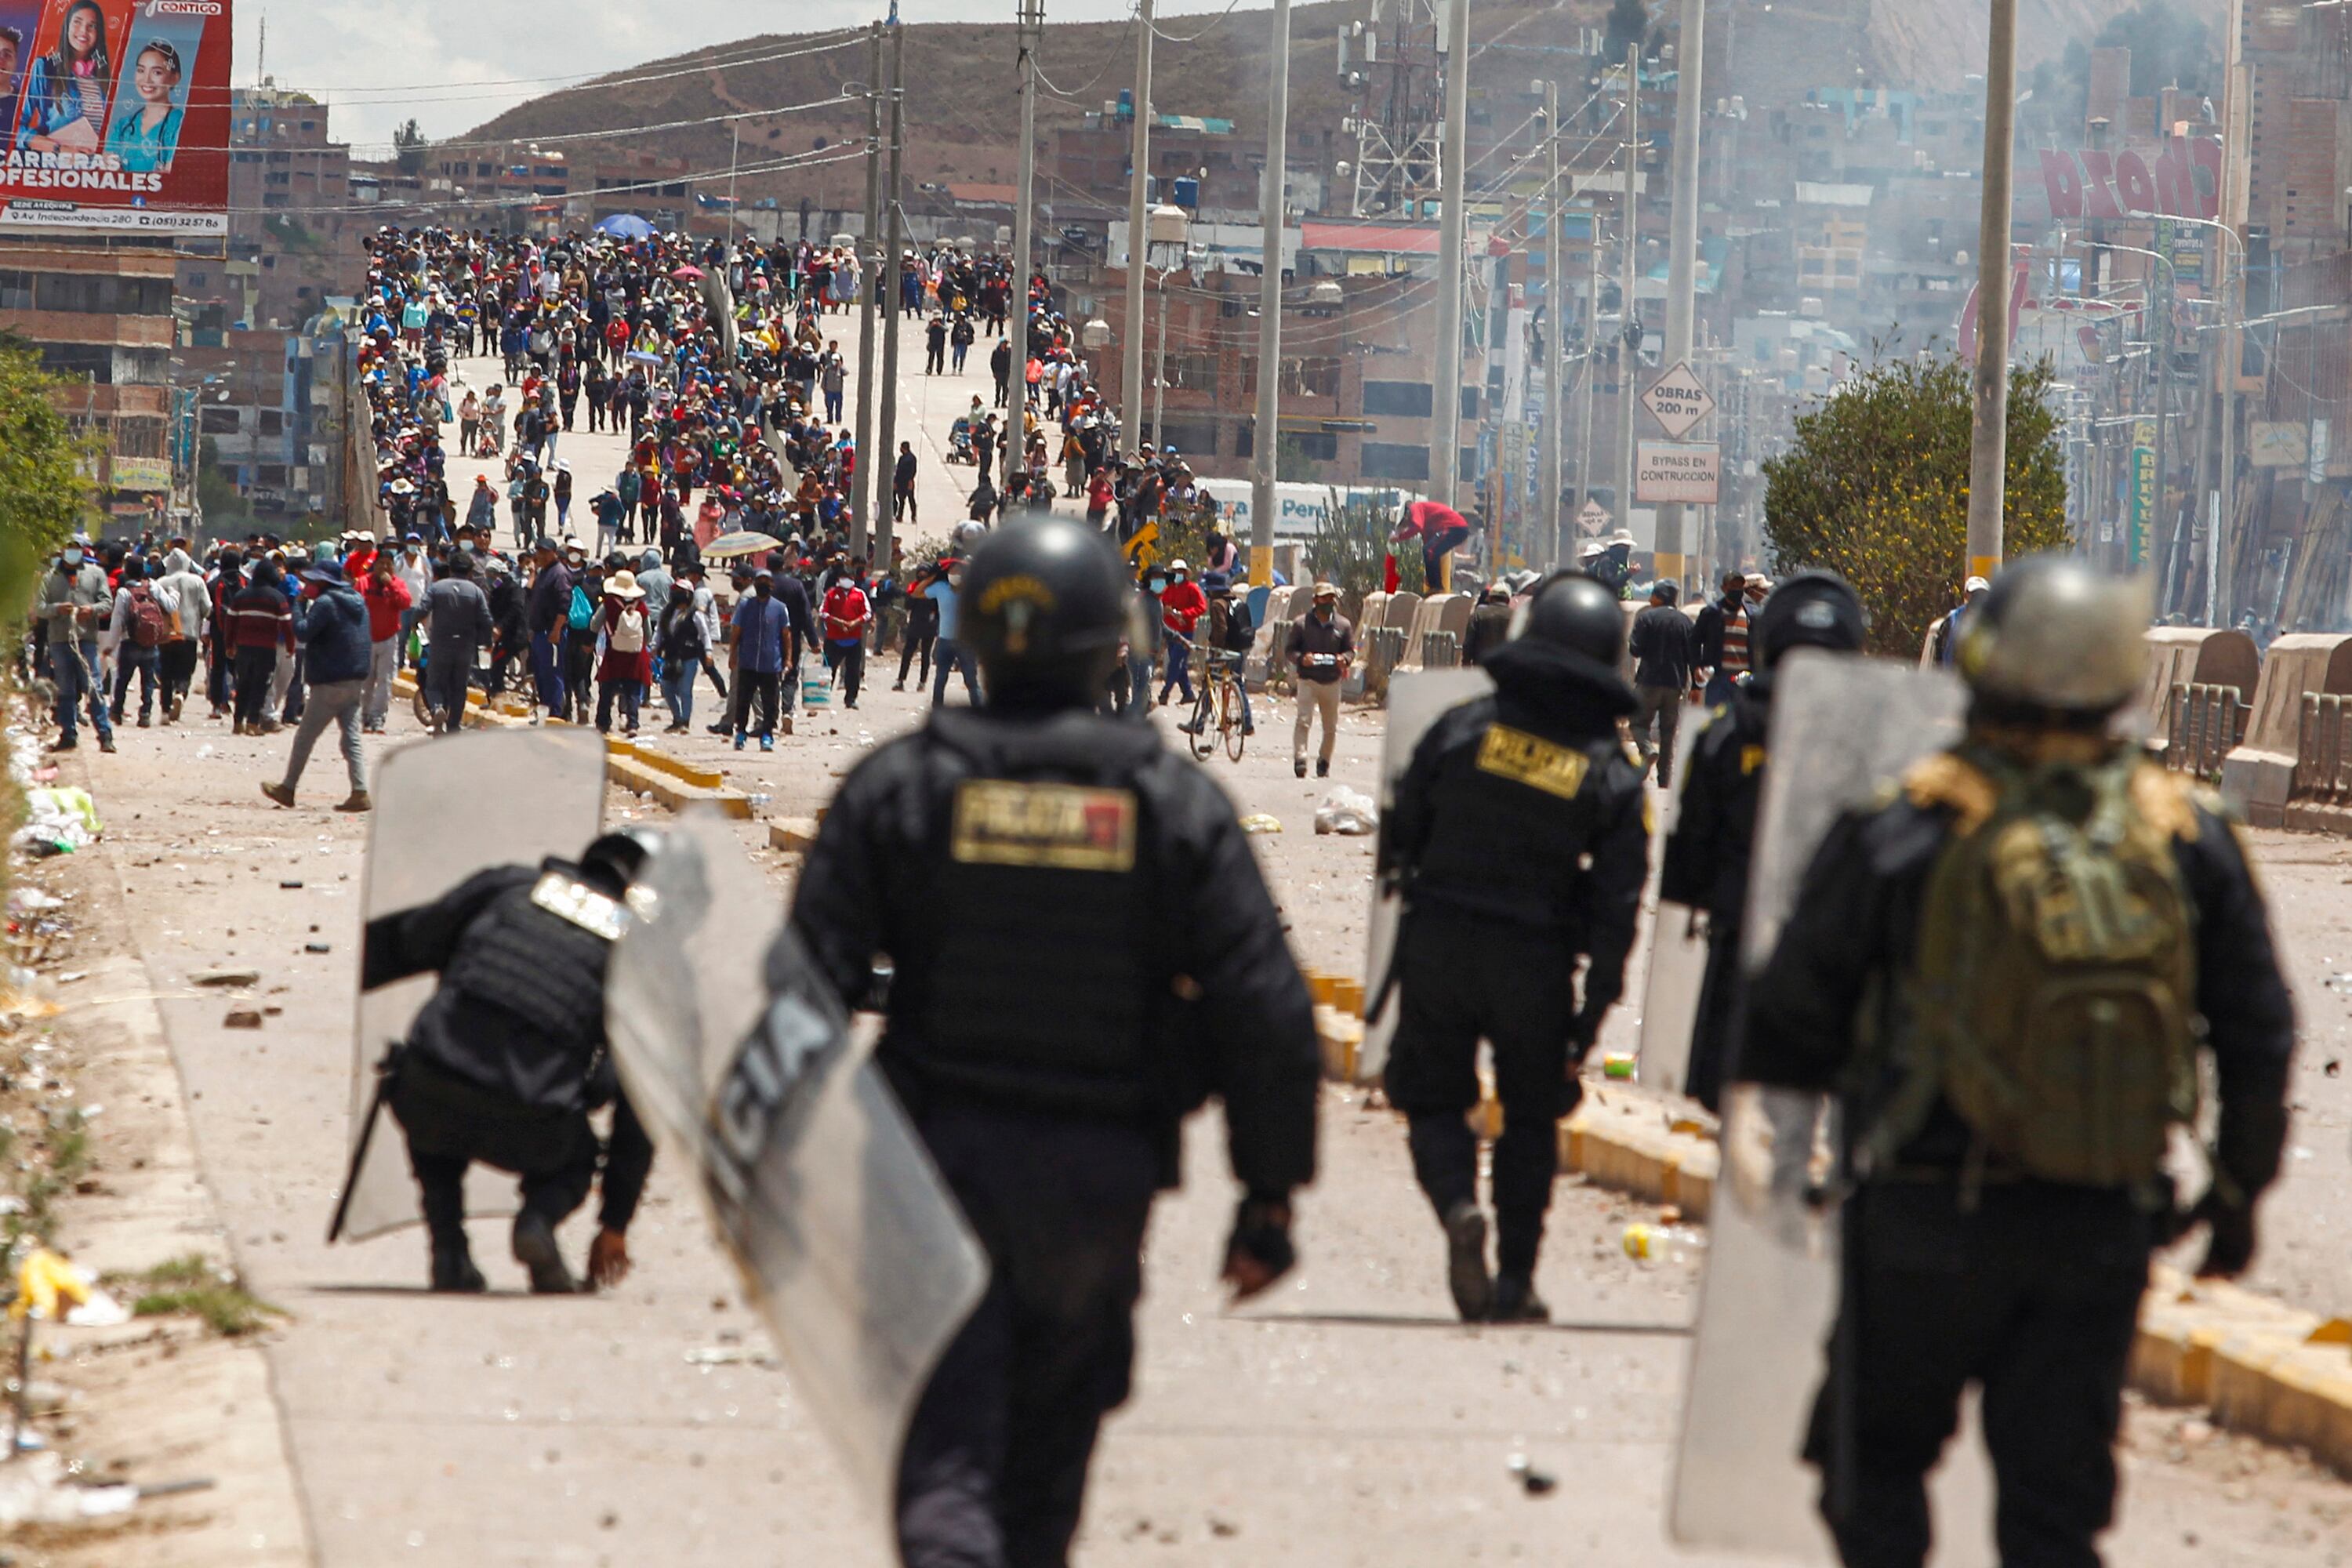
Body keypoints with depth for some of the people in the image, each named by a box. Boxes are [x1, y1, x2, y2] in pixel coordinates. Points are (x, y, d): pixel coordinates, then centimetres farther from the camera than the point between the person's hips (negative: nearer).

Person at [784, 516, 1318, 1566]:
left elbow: (808, 979, -6)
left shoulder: (899, 783, -4)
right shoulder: (1176, 802, -4)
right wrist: (1270, 1195, 3)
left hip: (939, 1160, -1)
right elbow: (1266, 1012, -5)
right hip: (1102, 1178, 1)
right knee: (1049, 1446, 19)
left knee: (944, 1448, -1)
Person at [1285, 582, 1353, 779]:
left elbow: (1351, 650, 13)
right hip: (1308, 680, -3)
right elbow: (1289, 650, 4)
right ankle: (1300, 757, -23)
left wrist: (1344, 659, -11)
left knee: (1331, 727, 8)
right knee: (1304, 720, -18)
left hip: (1332, 682, 3)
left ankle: (1324, 762, 23)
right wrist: (1301, 659, -18)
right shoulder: (1301, 624, 2)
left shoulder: (1343, 625, 9)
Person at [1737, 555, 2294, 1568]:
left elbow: (1791, 1018, -5)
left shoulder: (1899, 836, -12)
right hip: (2104, 1234, 3)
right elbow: (2259, 1036, 4)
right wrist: (2238, 1190, 17)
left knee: (1878, 1458, 14)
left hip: (1927, 1224, -3)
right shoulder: (2189, 839, -2)